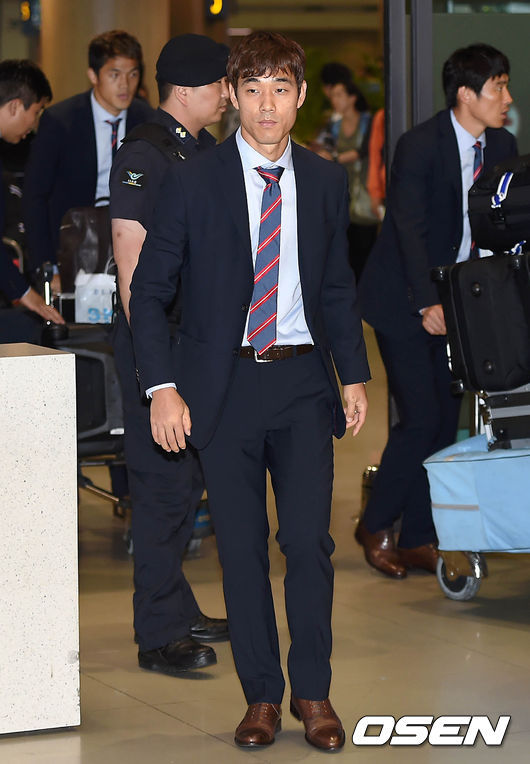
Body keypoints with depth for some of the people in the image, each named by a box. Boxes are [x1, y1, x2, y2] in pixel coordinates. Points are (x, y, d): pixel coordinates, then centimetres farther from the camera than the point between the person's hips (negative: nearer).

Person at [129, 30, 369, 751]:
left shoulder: (326, 181, 7)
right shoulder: (192, 182, -2)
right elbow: (150, 291, 0)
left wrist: (354, 375, 9)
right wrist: (162, 387, -9)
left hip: (304, 380, 2)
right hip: (224, 384, -1)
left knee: (309, 539, -4)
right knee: (242, 546, 2)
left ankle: (313, 691, 10)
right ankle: (261, 694, 14)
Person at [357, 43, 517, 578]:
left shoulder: (502, 147, 4)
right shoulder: (420, 146, -16)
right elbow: (410, 229, -20)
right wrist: (427, 303, -28)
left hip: (456, 298, 6)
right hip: (403, 300, -6)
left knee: (446, 418, 4)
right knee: (421, 418, -11)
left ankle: (418, 538, 12)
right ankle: (376, 526, 7)